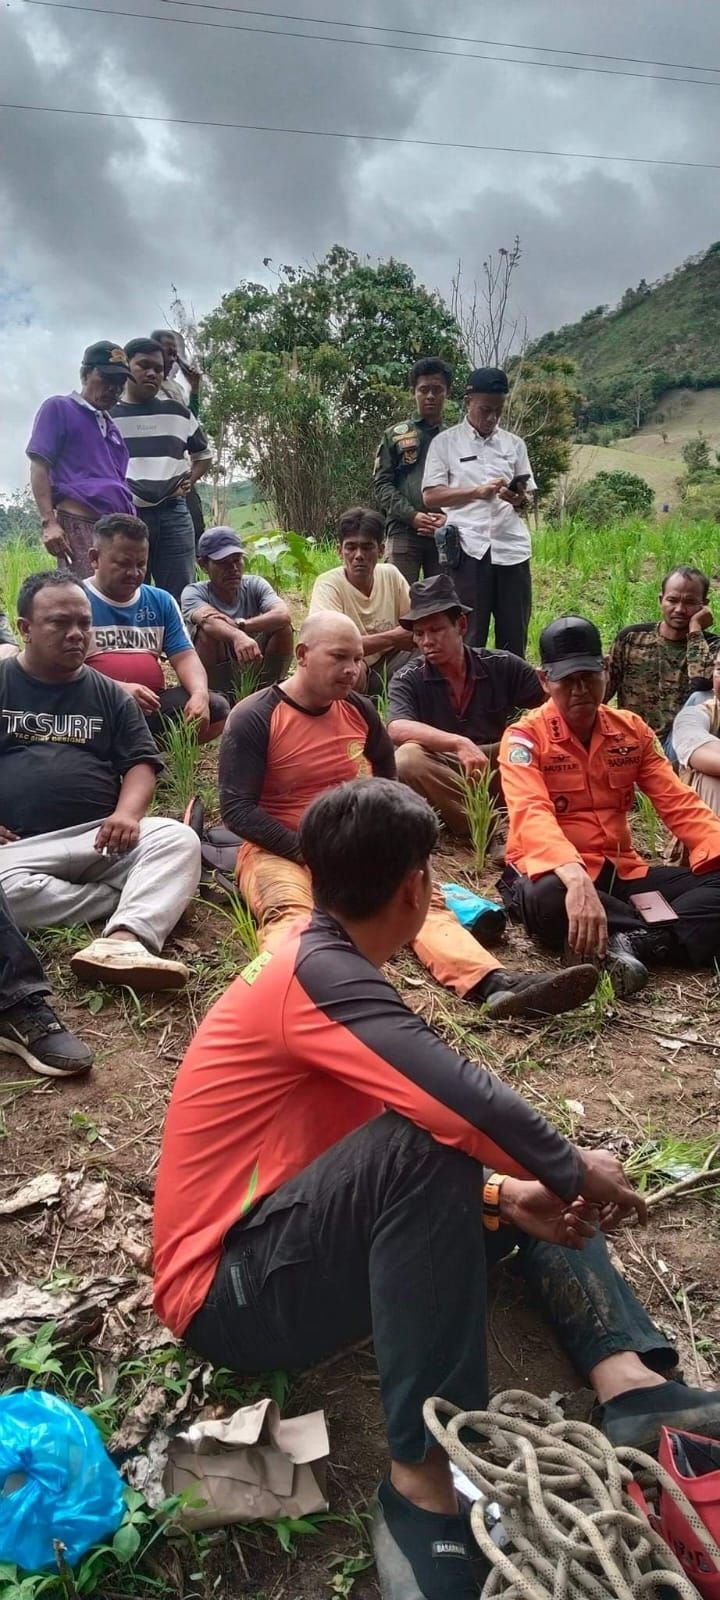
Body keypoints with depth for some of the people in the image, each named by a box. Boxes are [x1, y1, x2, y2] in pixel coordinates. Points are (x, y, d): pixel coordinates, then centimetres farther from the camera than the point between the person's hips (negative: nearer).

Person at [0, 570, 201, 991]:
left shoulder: (109, 694, 18)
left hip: (102, 837, 3)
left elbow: (141, 762, 11)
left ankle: (122, 942, -48)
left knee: (178, 839, -26)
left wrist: (127, 813, -12)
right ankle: (132, 900, -22)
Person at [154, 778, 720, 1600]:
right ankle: (427, 1468, -22)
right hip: (230, 1293, -9)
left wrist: (504, 1193, -5)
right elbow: (457, 1101, -33)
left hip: (297, 1254, 10)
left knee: (519, 1172, 9)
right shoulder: (316, 974, -21)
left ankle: (629, 1383, -7)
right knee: (423, 1144, -33)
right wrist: (571, 1168, -15)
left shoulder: (320, 964, 8)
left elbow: (420, 1146, 9)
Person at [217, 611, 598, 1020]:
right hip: (278, 851, -4)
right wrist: (307, 849, -18)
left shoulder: (360, 711, 9)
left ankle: (497, 984, -43)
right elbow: (237, 808, -11)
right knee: (289, 913, -36)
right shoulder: (254, 718, -7)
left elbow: (386, 782, 25)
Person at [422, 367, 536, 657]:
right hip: (468, 547, -3)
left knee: (514, 636, 4)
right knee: (468, 636, 0)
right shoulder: (445, 442, 7)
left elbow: (527, 499, 17)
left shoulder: (514, 444, 16)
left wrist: (519, 499, -7)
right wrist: (477, 492, -11)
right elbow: (431, 496, 1)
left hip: (511, 546, 3)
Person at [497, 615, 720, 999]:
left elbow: (678, 803, 3)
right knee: (545, 897, -40)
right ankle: (664, 935, -24)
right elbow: (531, 815, -26)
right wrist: (576, 878, -44)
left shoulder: (632, 730, 9)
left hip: (621, 871, 5)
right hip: (556, 873, -5)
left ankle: (630, 943, -30)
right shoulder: (525, 736, -8)